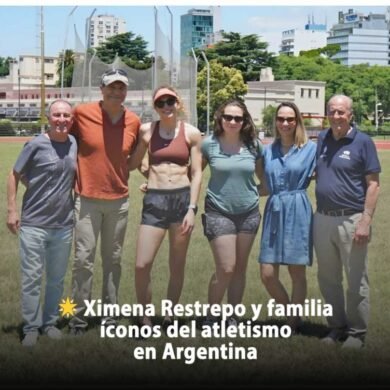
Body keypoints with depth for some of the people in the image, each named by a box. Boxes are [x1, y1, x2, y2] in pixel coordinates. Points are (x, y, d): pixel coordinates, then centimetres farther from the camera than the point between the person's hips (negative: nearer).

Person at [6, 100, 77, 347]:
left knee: (57, 279, 13)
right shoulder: (36, 145, -9)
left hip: (64, 225, 4)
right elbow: (15, 176, -2)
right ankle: (31, 327, 11)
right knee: (32, 278, 1)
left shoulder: (75, 144, 3)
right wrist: (12, 209, -6)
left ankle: (50, 323, 26)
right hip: (33, 224, -4)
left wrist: (78, 200, 11)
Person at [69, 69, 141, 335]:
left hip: (119, 200, 3)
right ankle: (79, 317, 5)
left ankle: (109, 315, 20)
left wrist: (121, 173, 8)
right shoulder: (82, 113, -8)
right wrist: (76, 177, 5)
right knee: (84, 259, -4)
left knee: (113, 260, 10)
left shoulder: (134, 121, 1)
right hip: (87, 199, -3)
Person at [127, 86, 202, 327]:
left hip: (182, 198, 0)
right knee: (142, 265, -8)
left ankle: (169, 317, 23)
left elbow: (197, 174, 0)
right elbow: (134, 164, 16)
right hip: (154, 200, 0)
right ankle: (145, 317, 10)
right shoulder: (147, 131, 4)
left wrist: (192, 209, -6)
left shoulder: (191, 133, 3)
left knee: (177, 266, 9)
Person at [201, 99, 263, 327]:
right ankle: (210, 316, 12)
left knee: (240, 268, 10)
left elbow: (264, 176, 13)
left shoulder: (254, 145, 0)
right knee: (225, 269, -8)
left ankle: (233, 317, 23)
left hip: (248, 213, 3)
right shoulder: (209, 145, -5)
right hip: (219, 212, -3)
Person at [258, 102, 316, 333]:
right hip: (274, 212, 4)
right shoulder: (269, 151, 12)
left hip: (298, 212, -4)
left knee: (297, 273, 2)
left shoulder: (310, 148, 1)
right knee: (267, 274, 1)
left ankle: (294, 322, 18)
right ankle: (292, 314, 23)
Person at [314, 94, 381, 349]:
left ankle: (357, 333, 14)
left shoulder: (362, 142, -6)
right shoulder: (322, 140, 9)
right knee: (328, 279, 13)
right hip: (323, 219, 6)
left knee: (356, 281, 3)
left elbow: (373, 184, -9)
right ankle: (337, 327, 27)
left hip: (351, 220, -6)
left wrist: (366, 221, -16)